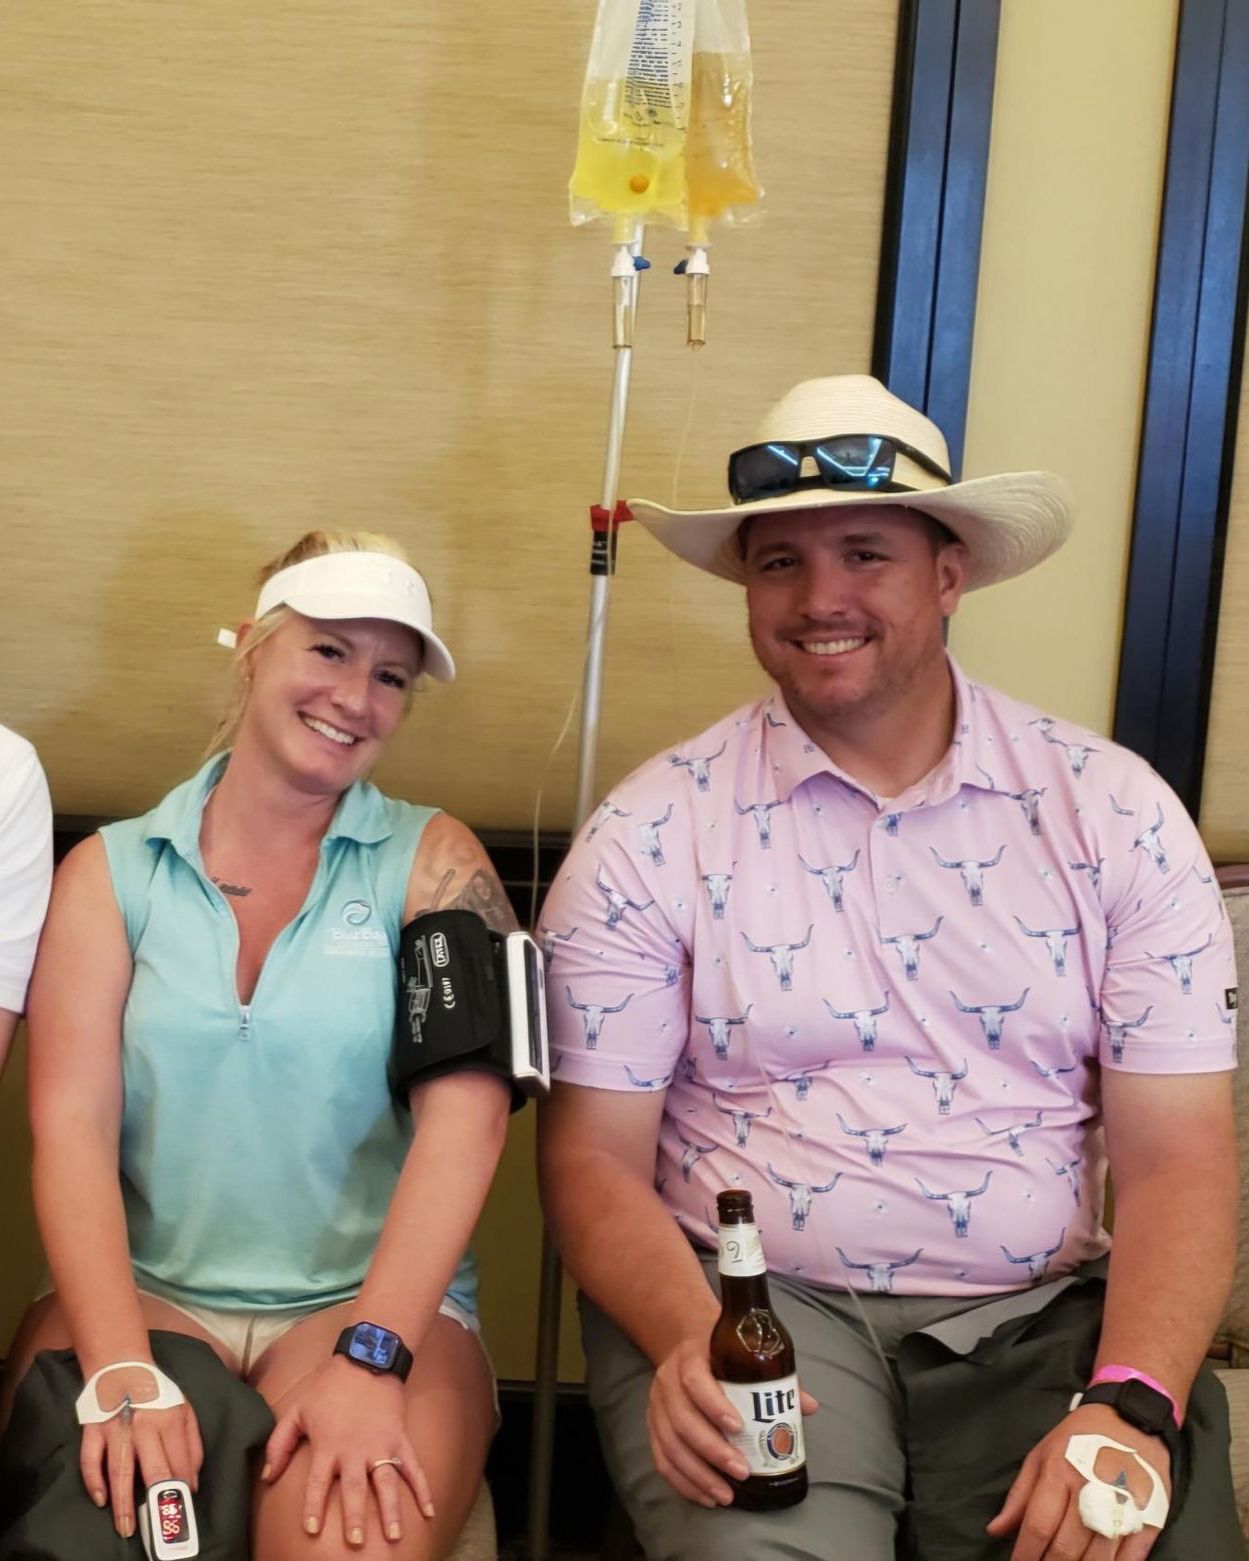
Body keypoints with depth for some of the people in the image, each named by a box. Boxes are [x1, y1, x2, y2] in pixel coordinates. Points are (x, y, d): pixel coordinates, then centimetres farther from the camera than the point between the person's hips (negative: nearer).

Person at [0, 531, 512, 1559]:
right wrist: (121, 1369, -20)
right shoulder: (111, 871, 5)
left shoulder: (432, 862, 1)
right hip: (143, 1291, 1)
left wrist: (370, 1358, -22)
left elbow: (465, 1115, -11)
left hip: (374, 1297, -1)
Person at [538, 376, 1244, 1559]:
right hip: (751, 1304, -1)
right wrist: (689, 1343, -21)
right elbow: (593, 1159, -2)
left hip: (1041, 1317, 2)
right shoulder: (650, 834, -3)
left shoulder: (1116, 813, 0)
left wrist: (1131, 1405, -17)